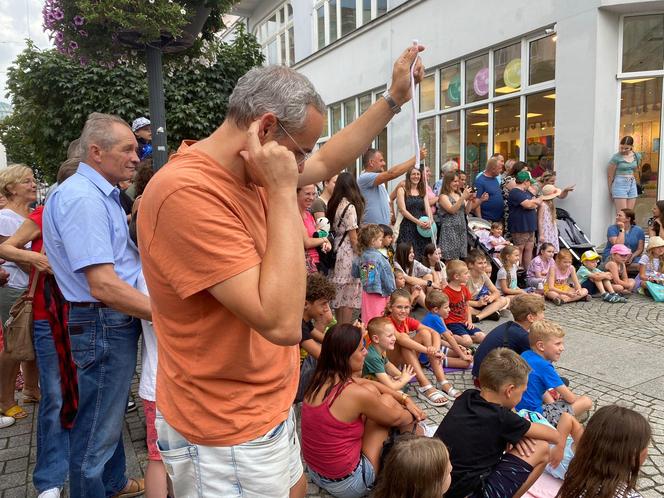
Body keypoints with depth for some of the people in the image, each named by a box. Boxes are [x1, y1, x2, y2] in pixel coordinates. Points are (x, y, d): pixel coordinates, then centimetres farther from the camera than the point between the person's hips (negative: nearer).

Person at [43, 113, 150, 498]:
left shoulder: (103, 195, 12)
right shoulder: (82, 198, -21)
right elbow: (103, 286, -28)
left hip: (118, 321, 11)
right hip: (103, 324, -11)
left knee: (112, 413, 25)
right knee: (97, 428, 5)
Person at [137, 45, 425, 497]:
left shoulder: (246, 173, 0)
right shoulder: (187, 193, -30)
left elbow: (327, 163, 15)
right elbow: (282, 322, -34)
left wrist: (394, 98, 15)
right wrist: (283, 191, -29)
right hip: (229, 433, -9)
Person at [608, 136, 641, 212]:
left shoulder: (637, 156, 6)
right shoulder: (616, 157, -9)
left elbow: (636, 172, 19)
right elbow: (610, 175, -2)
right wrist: (610, 191, 4)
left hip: (632, 185, 5)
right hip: (620, 185, -5)